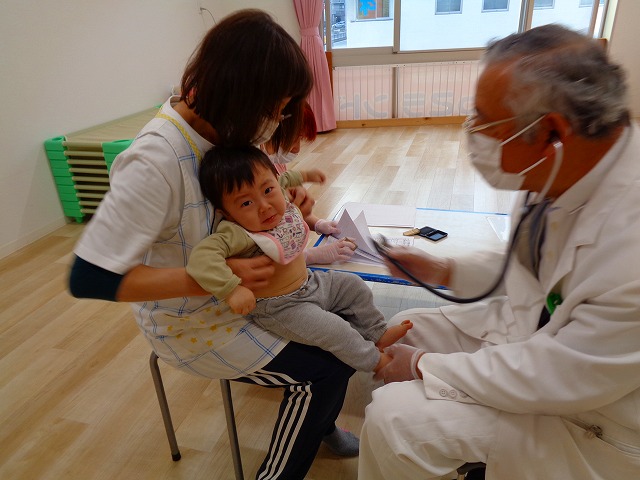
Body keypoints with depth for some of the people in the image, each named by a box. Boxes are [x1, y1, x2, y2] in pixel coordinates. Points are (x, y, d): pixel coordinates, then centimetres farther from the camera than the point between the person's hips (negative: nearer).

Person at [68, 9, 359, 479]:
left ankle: (317, 425, 32)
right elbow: (91, 277, -30)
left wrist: (287, 198, -11)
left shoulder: (226, 129, -9)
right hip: (193, 323, -7)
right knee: (325, 370, -10)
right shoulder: (157, 160, -31)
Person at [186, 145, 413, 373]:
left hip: (309, 283, 8)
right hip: (279, 307, -8)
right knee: (332, 329, -16)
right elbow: (201, 256, -47)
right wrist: (232, 289, -48)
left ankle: (378, 334, 32)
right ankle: (376, 361, 11)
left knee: (354, 285, 13)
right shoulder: (238, 234, -34)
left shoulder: (284, 206, -11)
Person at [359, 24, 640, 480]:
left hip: (581, 414, -7)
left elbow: (555, 380, -27)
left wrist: (424, 366, -17)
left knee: (394, 415, -19)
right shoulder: (560, 174, -12)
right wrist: (446, 271, 0)